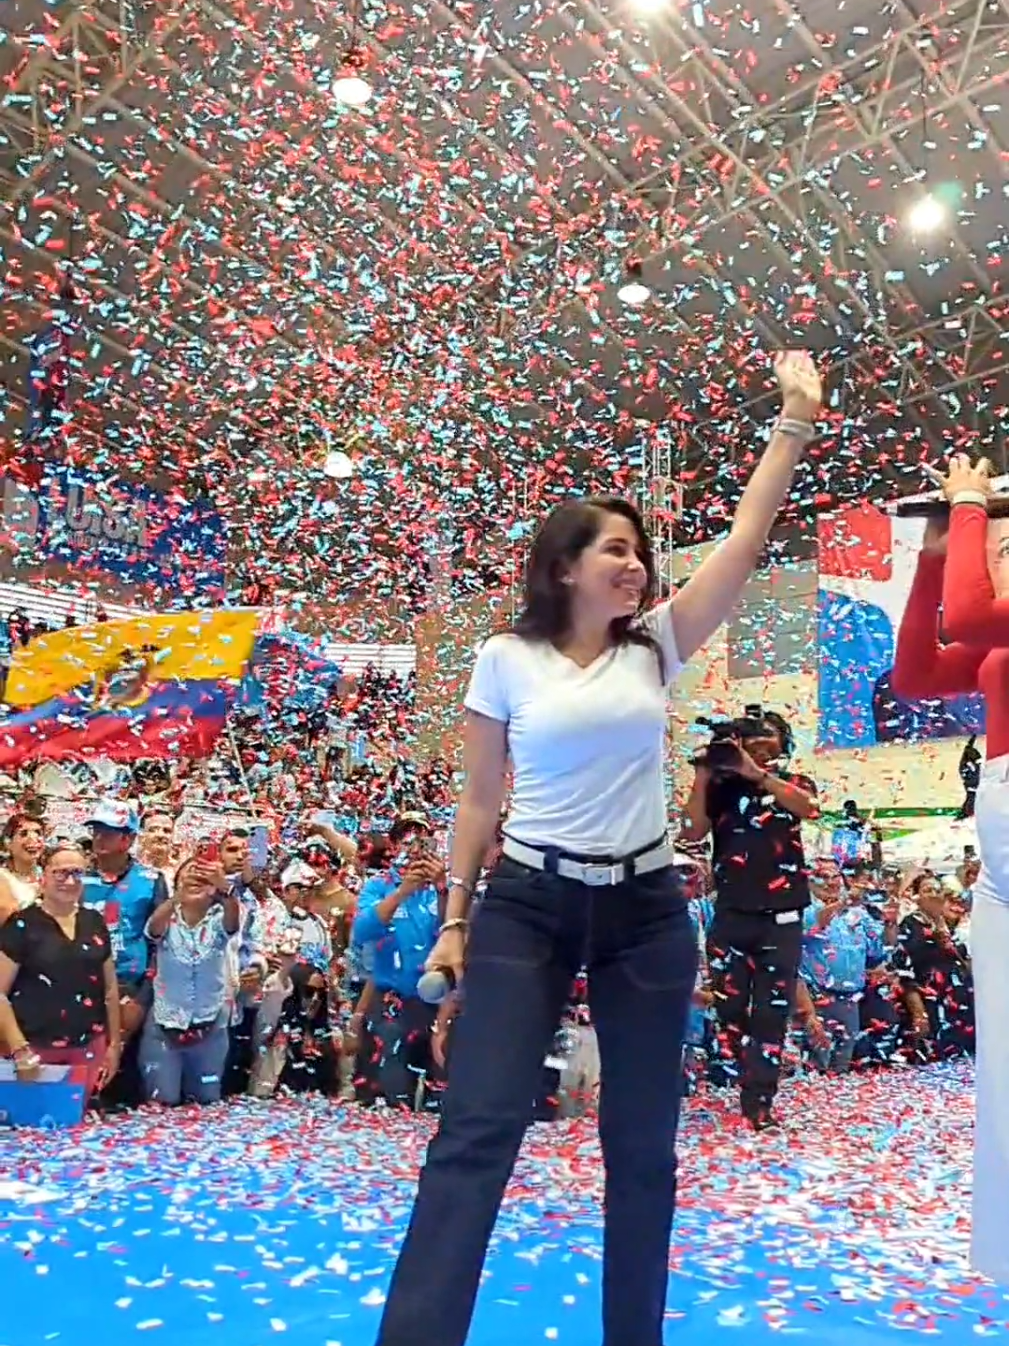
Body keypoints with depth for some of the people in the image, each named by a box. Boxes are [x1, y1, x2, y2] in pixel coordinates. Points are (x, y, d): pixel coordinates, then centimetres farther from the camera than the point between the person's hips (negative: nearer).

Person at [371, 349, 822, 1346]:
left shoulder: (655, 647, 4)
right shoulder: (508, 659, -1)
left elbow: (746, 537, 0)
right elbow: (479, 798, 2)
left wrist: (796, 421, 0)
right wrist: (453, 916, 3)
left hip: (644, 910, 3)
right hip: (527, 903, -2)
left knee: (643, 1143, 11)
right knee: (477, 1128, -9)